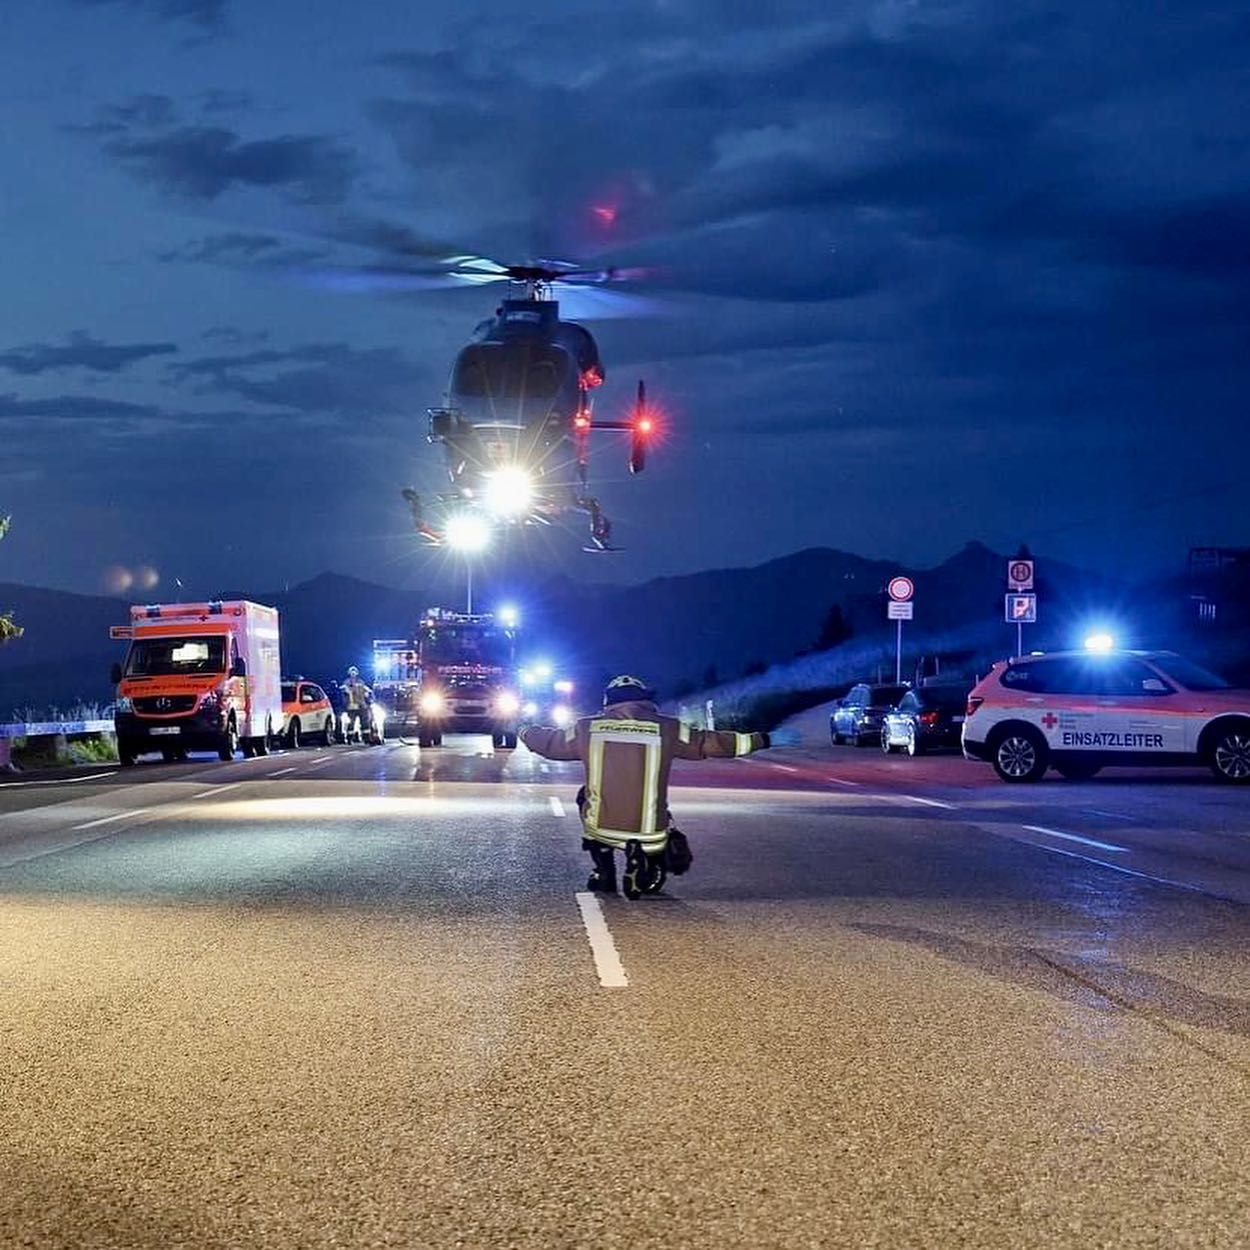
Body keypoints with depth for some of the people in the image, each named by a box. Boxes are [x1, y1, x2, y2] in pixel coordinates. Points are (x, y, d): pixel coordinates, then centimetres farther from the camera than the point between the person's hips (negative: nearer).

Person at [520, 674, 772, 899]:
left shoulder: (586, 728, 3)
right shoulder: (666, 729, -1)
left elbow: (550, 742, 18)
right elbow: (708, 742, 6)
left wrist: (526, 732, 40)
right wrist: (756, 740, 19)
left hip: (600, 830, 1)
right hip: (650, 833, -1)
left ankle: (604, 873, 26)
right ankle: (645, 877, -1)